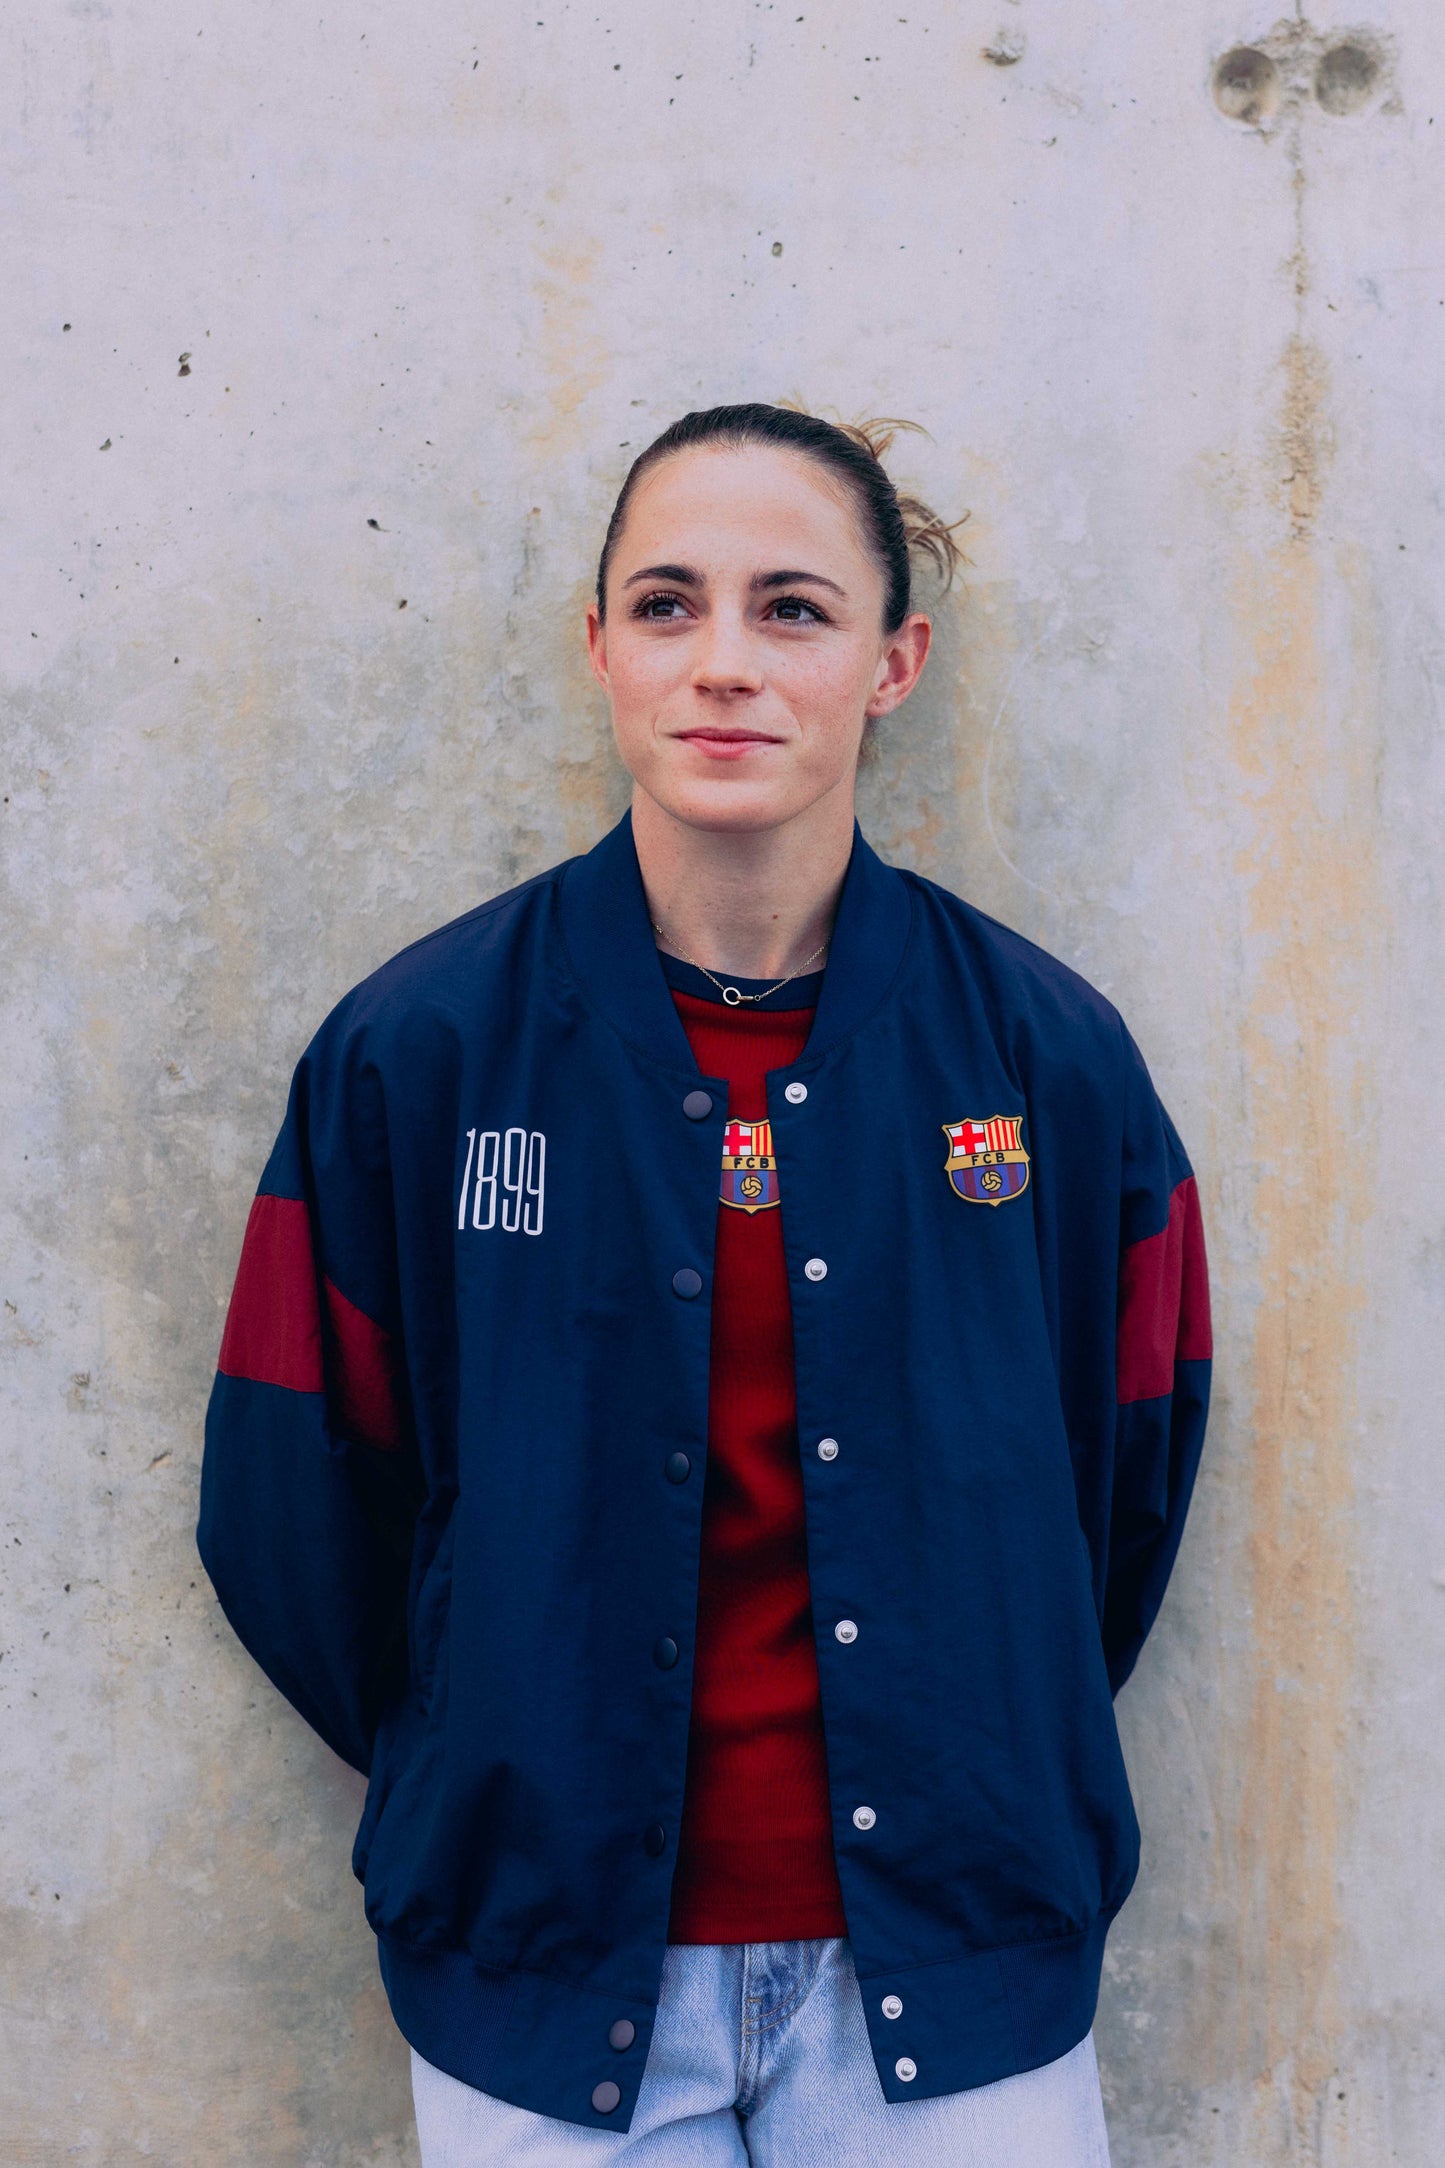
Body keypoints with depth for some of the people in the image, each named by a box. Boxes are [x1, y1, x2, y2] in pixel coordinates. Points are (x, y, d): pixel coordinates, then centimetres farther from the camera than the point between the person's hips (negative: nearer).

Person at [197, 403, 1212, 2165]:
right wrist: (486, 1782, 6)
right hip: (547, 1964, 0)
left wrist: (991, 1790, 9)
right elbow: (294, 1509, 0)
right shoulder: (414, 1050, -9)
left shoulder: (1051, 1055, -6)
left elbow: (1128, 1485, 6)